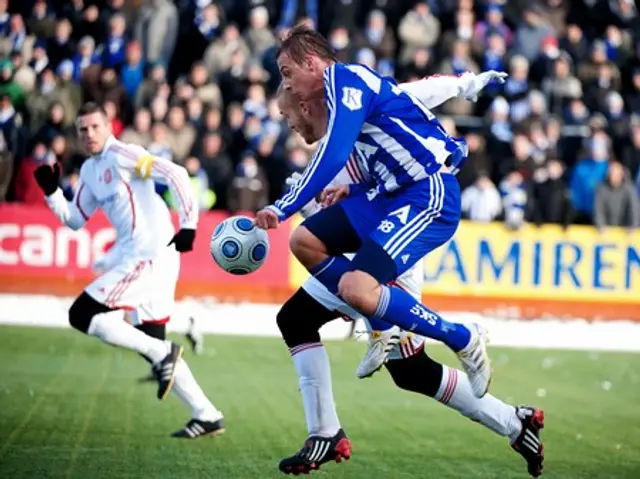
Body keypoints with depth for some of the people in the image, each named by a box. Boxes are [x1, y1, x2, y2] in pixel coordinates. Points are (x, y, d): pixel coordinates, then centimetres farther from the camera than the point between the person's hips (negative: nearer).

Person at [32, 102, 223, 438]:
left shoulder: (121, 155, -8)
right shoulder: (90, 171, 19)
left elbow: (175, 174, -17)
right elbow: (75, 219, 25)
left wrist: (188, 224, -23)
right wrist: (51, 191, 11)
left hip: (149, 255, -10)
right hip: (140, 258, 10)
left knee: (81, 315, -10)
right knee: (152, 344, 11)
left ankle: (161, 353, -12)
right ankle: (207, 416, 13)